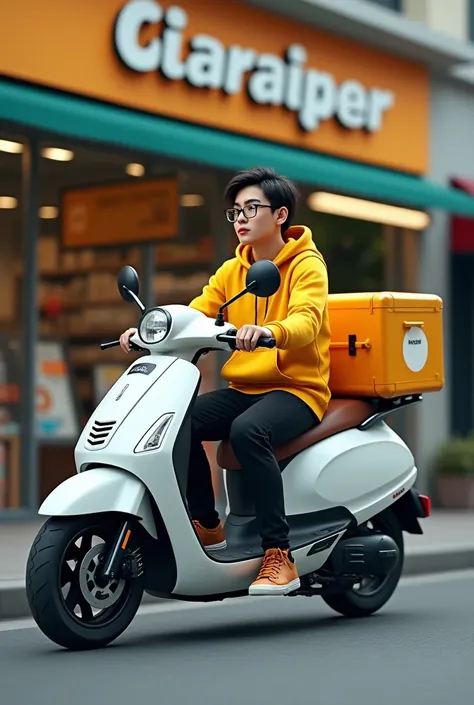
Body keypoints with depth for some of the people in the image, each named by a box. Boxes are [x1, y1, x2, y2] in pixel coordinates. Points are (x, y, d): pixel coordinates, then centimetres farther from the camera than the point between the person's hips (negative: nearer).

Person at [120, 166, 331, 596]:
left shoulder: (307, 265, -5)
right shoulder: (232, 271, 15)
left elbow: (305, 322, -24)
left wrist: (268, 331, -46)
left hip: (297, 388, -6)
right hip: (244, 388, 6)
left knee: (247, 430, -36)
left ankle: (279, 555, -30)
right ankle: (208, 526, 0)